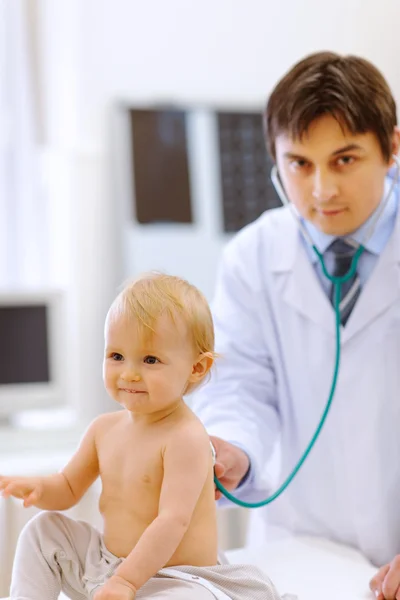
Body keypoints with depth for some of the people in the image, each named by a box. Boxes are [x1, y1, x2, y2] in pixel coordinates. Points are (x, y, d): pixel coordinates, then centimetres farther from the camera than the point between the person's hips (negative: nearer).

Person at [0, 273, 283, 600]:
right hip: (107, 564, 8)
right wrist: (38, 487, -10)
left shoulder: (186, 437, -21)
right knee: (43, 530, 3)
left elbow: (173, 521, -27)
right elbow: (69, 488, 14)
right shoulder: (105, 428, 3)